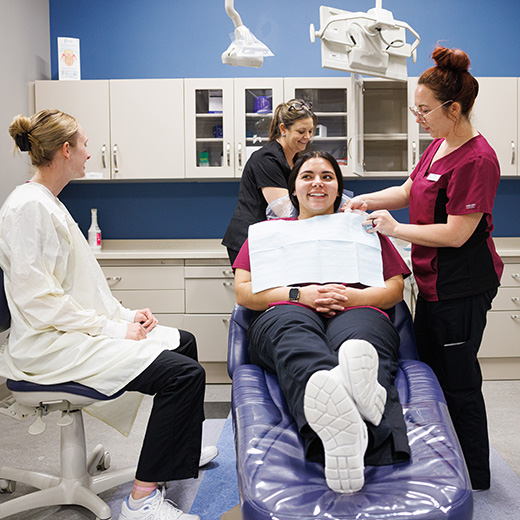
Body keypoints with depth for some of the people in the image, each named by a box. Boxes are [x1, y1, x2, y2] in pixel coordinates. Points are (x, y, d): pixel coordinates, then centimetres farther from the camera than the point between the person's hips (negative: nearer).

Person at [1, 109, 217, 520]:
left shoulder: (49, 204, 15)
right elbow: (38, 299, -23)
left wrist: (125, 315, 7)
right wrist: (115, 330, -18)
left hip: (81, 328, 11)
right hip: (52, 346, -11)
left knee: (184, 342, 20)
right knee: (185, 373, -21)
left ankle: (179, 452, 35)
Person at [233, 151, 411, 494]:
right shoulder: (269, 230, 30)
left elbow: (395, 289, 21)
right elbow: (243, 291, 17)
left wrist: (352, 296, -1)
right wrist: (299, 295, -1)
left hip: (356, 314, 2)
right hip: (287, 313, -1)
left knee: (360, 336, -39)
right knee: (294, 332, -42)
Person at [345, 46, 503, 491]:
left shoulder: (476, 161, -23)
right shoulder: (440, 146, 7)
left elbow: (456, 233, -24)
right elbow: (410, 191, 18)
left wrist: (396, 229, -16)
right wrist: (367, 201, 3)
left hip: (462, 288, -10)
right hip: (434, 283, 10)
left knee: (459, 383, 4)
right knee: (430, 371, 20)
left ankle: (476, 480, 23)